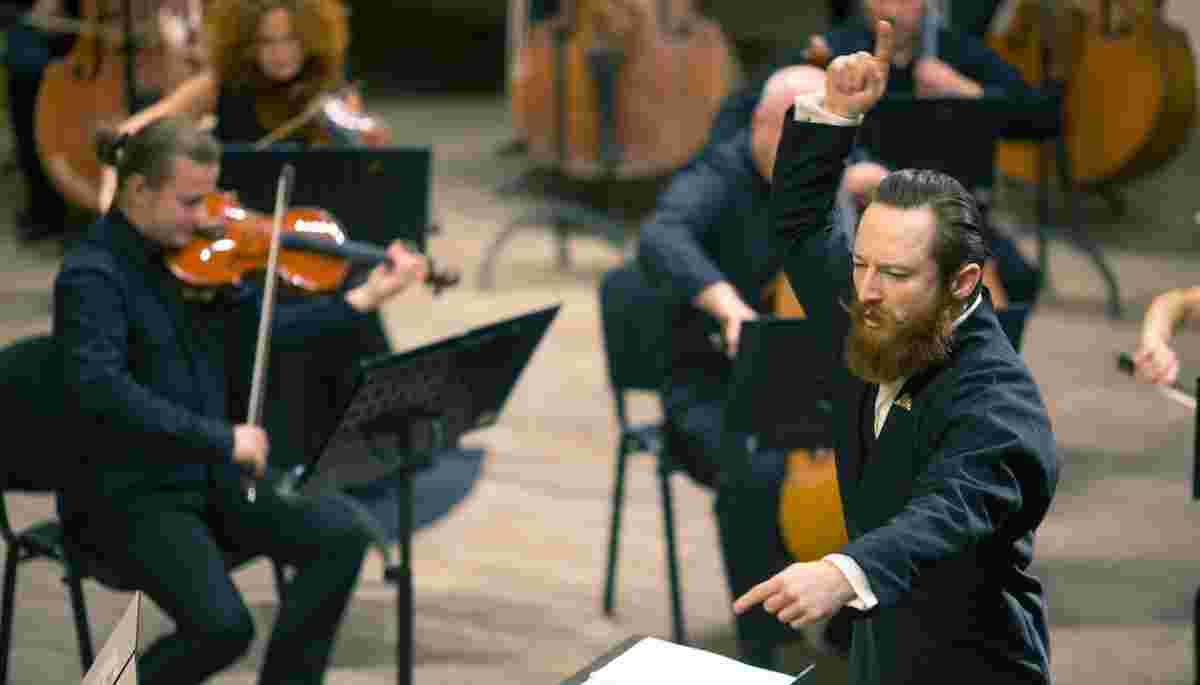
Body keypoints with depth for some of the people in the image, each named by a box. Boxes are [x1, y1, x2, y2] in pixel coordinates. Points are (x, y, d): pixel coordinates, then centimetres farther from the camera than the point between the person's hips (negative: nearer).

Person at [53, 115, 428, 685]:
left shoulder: (195, 254, 5)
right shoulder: (91, 274, -17)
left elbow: (265, 326, 6)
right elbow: (99, 388, -30)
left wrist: (366, 297, -2)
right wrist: (220, 438, -30)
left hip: (208, 477, 7)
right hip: (126, 493, -7)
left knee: (342, 531, -9)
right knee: (223, 626, -25)